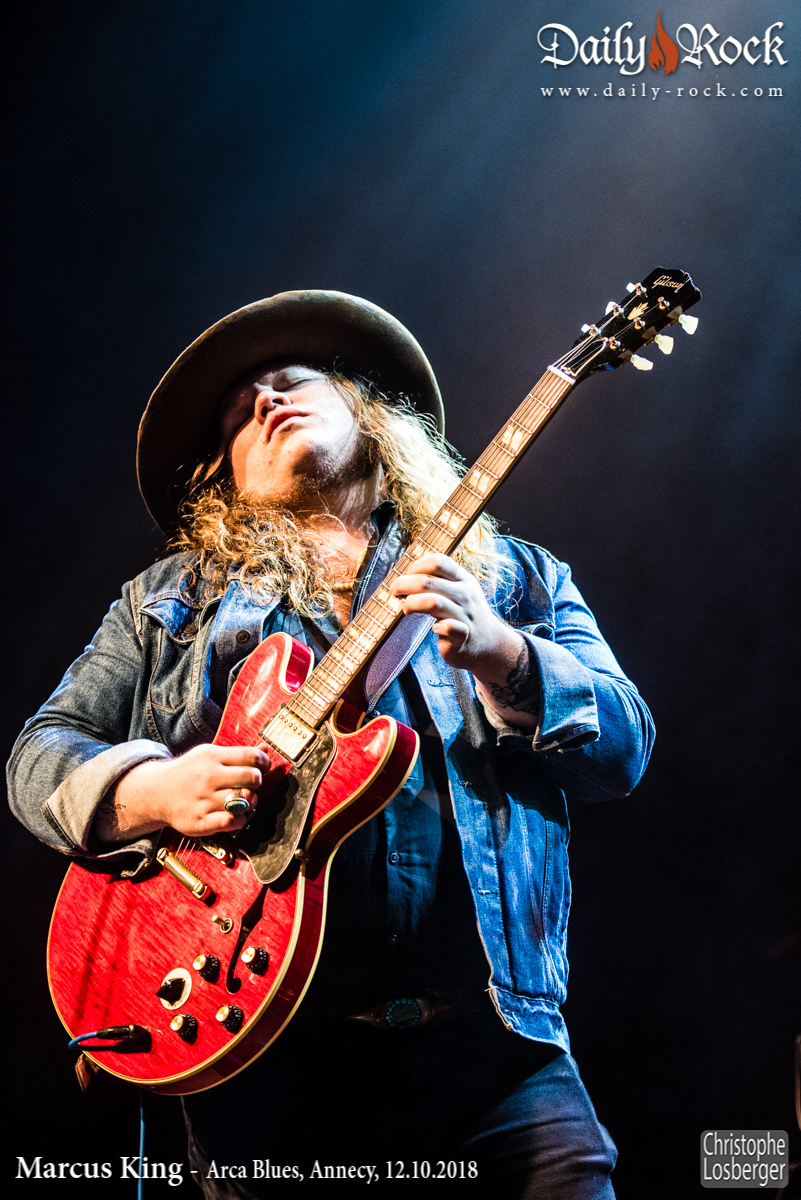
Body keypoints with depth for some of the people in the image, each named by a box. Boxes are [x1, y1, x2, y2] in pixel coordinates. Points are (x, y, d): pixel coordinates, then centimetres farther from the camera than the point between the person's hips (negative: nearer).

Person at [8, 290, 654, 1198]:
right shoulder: (174, 597, 16)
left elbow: (623, 748, 6)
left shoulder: (512, 578, 16)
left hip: (490, 1031, 0)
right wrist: (154, 791, -9)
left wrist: (501, 655, -13)